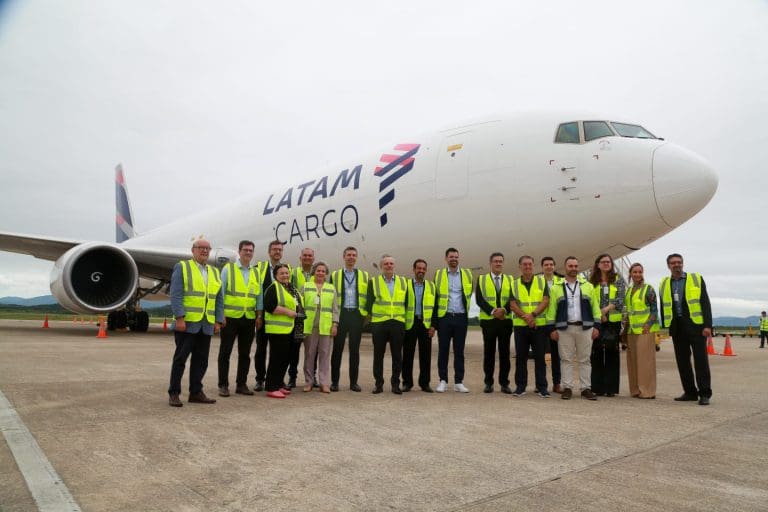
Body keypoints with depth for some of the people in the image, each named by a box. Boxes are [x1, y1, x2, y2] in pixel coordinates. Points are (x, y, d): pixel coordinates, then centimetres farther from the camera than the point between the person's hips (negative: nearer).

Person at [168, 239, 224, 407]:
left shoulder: (214, 272, 16)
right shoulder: (182, 267, 1)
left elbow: (219, 299, 15)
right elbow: (176, 294, -8)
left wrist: (218, 321, 7)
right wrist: (179, 318, -16)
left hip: (206, 325, 5)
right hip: (187, 323, -5)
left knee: (201, 360, 8)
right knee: (180, 358, 1)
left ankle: (196, 392, 17)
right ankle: (174, 394, 10)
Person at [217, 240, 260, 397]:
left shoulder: (256, 273, 11)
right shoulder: (228, 269, 0)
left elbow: (259, 295, 11)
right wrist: (221, 314, -11)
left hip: (249, 319, 4)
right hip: (230, 317, -4)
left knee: (245, 354, 10)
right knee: (225, 352, 2)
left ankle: (241, 384, 20)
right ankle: (223, 385, 10)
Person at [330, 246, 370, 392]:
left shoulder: (365, 275, 9)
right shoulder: (335, 275, 8)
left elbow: (369, 296, 9)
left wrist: (366, 312, 0)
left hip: (357, 315, 1)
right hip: (340, 314, 0)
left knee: (355, 350, 4)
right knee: (337, 349, 2)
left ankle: (353, 382, 11)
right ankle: (334, 381, 10)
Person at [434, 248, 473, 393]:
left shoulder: (467, 274, 9)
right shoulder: (438, 274, 5)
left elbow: (469, 294, 17)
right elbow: (435, 298, 4)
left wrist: (466, 313, 14)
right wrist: (434, 320, 0)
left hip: (461, 317, 1)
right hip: (444, 317, -1)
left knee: (459, 351, 5)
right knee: (443, 350, 3)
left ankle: (459, 382, 10)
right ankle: (443, 381, 10)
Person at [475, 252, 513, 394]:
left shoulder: (510, 280, 12)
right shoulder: (481, 279, 7)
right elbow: (479, 299, -4)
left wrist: (504, 310, -17)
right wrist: (492, 311, -17)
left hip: (505, 321, 1)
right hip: (488, 320, -1)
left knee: (505, 352, 3)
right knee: (489, 352, 3)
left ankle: (504, 383, 10)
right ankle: (488, 383, 10)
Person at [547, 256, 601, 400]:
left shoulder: (587, 286, 11)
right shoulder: (556, 288, 8)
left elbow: (595, 307, 9)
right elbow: (552, 309, 5)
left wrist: (596, 326, 0)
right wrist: (552, 328, -2)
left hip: (585, 328, 1)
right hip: (564, 328, -1)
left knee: (584, 360, 3)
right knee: (566, 359, 1)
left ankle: (586, 388, 9)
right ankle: (567, 388, 7)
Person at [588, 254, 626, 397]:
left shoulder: (618, 280, 7)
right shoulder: (592, 281, 8)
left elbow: (621, 298, -4)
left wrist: (606, 309, -18)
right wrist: (599, 314, -11)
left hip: (613, 321, 0)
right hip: (596, 321, 1)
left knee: (612, 353, 2)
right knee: (596, 353, 1)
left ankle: (611, 387, 8)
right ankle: (598, 387, 8)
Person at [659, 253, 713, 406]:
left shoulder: (696, 279, 2)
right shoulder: (664, 284, 11)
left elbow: (705, 303, -3)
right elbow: (663, 306, 13)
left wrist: (708, 325, -11)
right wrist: (664, 326, 8)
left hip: (695, 325, -3)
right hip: (677, 327, 4)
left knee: (701, 360, -2)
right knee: (682, 361, 7)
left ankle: (705, 393, 4)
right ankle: (690, 392, 16)